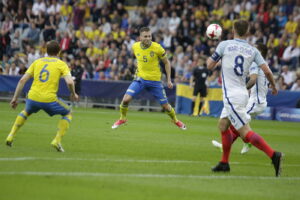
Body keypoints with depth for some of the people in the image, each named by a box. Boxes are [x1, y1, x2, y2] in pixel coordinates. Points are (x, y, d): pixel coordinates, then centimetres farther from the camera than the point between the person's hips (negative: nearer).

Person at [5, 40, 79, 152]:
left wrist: (15, 98, 14)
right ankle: (57, 140, 6)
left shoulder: (37, 62, 15)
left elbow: (22, 80, 9)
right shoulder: (61, 64, 5)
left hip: (33, 98, 4)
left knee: (26, 112, 37)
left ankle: (11, 136, 24)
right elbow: (70, 82, -10)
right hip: (49, 99, -4)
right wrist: (73, 94, 10)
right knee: (67, 114, 22)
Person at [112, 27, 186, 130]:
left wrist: (169, 80, -4)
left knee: (165, 106, 4)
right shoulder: (135, 47, -5)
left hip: (155, 80, -2)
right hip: (140, 78, 2)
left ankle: (175, 120, 34)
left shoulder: (157, 48, -15)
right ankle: (122, 119, 10)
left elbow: (167, 62, -2)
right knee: (126, 99, -17)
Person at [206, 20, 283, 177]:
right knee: (223, 126, 21)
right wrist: (273, 86, 17)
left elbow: (210, 65, 3)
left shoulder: (225, 45, -5)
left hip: (232, 96, -7)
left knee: (245, 133, -11)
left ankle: (273, 155, -24)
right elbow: (267, 71, -1)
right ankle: (224, 163, 24)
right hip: (242, 94, 7)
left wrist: (209, 58, 26)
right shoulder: (252, 50, 5)